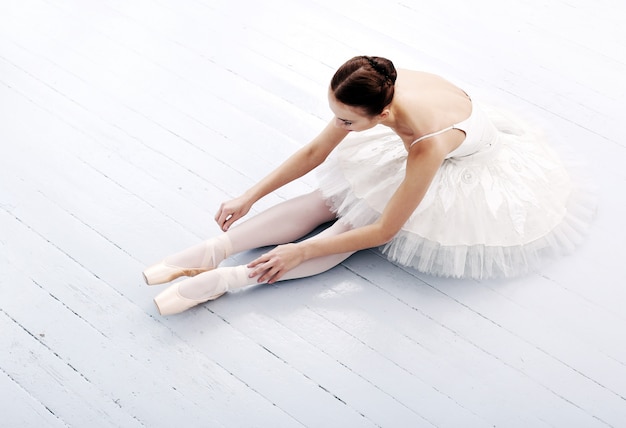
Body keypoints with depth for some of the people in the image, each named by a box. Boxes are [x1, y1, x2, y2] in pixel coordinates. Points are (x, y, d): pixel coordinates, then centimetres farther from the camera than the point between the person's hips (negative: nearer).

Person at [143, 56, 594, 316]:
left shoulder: (427, 144, -42)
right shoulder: (380, 91, -25)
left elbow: (383, 231, -32)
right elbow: (315, 151, -14)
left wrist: (300, 252, -29)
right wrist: (249, 197, -14)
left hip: (470, 176, -6)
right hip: (422, 152, 6)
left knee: (357, 221, -21)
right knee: (331, 198, -12)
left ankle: (228, 279, -27)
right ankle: (215, 249, -20)